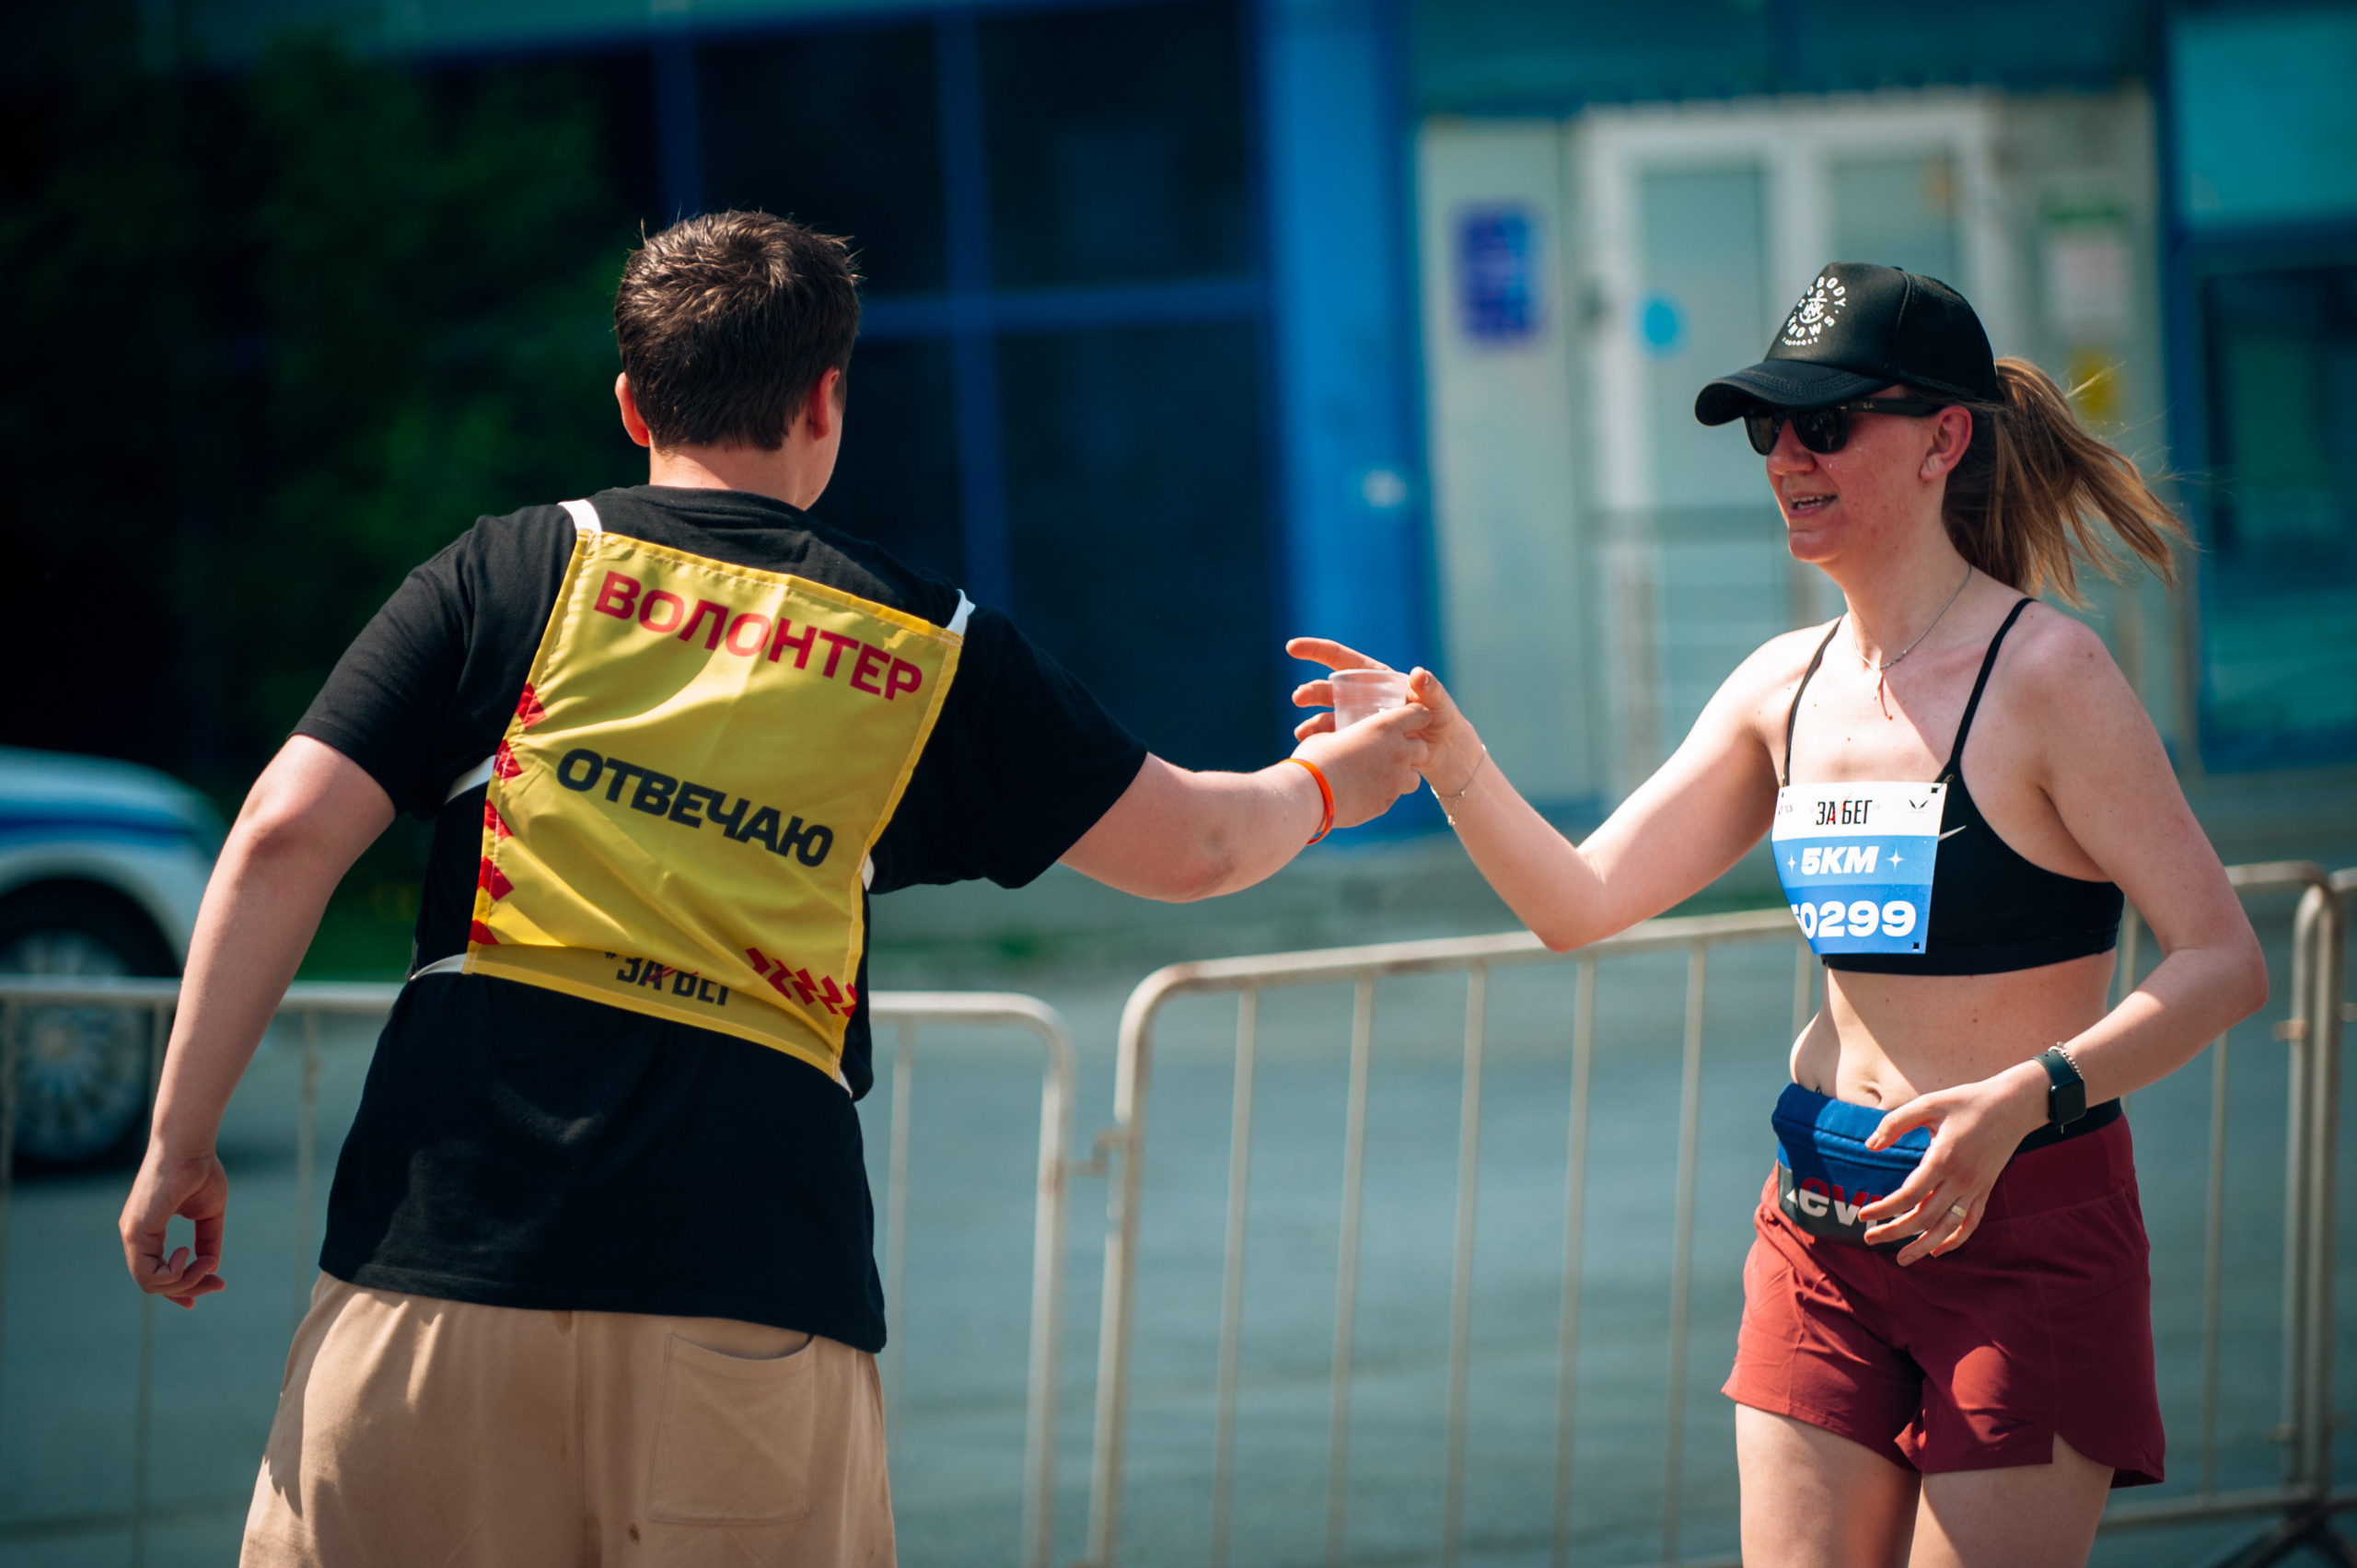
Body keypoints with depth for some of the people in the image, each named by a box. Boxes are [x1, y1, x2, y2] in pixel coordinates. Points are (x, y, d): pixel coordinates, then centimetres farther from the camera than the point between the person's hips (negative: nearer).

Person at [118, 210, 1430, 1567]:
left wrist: (183, 1140, 6)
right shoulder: (931, 648, 13)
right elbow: (1190, 847, 23)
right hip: (756, 1284, 0)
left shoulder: (509, 574, 10)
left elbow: (286, 834, 1)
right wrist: (1323, 786, 45)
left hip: (450, 1244, 0)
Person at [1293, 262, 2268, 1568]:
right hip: (1824, 1231, 6)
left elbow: (2224, 964, -15)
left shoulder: (2043, 675, -12)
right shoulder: (1787, 688, 7)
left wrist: (2024, 1097, -28)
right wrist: (1449, 757, -8)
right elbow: (1579, 902, 8)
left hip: (2029, 1225, -6)